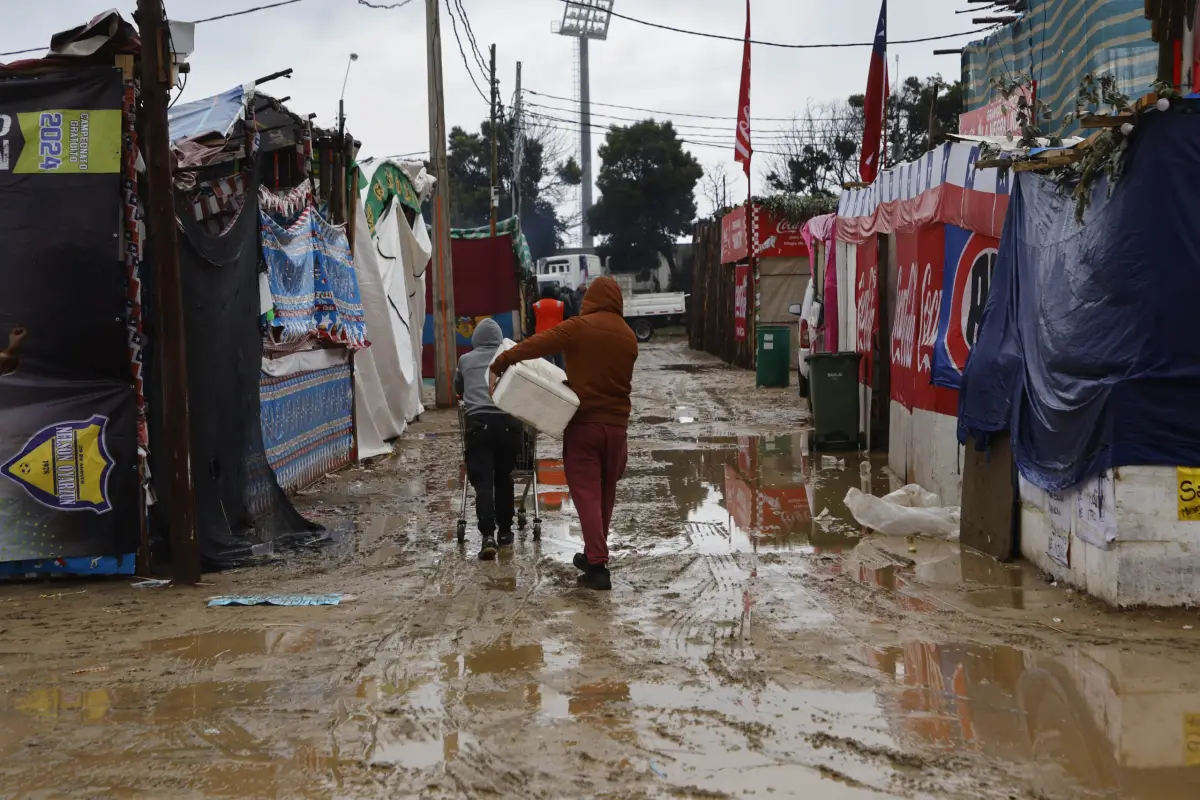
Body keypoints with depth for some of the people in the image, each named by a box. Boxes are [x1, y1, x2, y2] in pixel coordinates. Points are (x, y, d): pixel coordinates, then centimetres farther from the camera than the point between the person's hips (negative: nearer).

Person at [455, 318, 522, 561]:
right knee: (504, 479, 16)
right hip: (508, 421, 1)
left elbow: (458, 389, 35)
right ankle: (505, 532, 22)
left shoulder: (466, 360, 19)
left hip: (478, 422, -1)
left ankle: (488, 535, -18)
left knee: (483, 481, -4)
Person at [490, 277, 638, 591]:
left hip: (584, 423, -5)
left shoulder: (580, 327, -10)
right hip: (616, 424, 5)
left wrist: (499, 364, -15)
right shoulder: (629, 336, 8)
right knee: (606, 493, 17)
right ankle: (594, 554, 30)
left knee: (586, 493, -4)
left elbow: (538, 344, -19)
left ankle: (597, 565, -12)